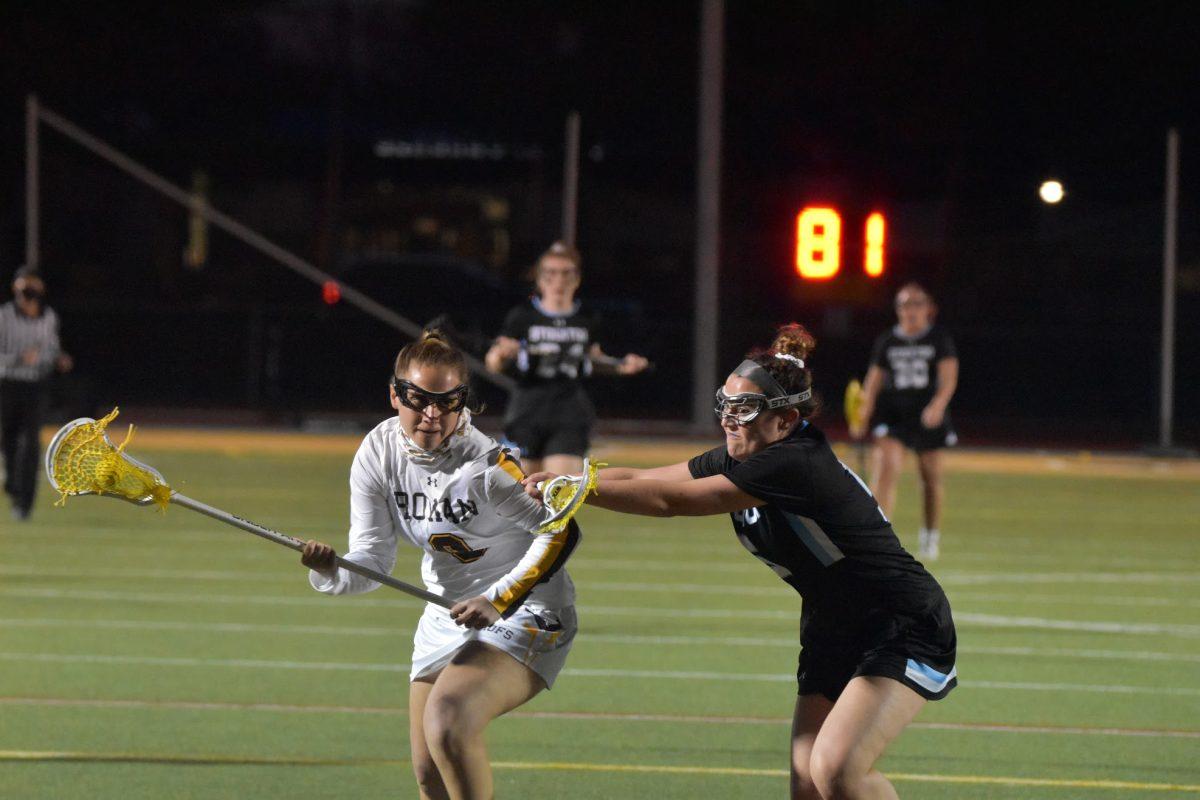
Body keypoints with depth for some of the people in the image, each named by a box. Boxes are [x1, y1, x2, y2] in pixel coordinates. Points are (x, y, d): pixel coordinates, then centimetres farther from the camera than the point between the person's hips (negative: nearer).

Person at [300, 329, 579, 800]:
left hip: (524, 613, -7)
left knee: (447, 724, -30)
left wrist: (497, 600, -27)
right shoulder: (379, 453, -7)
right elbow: (372, 559, -6)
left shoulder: (485, 465, -25)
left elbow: (561, 531, -20)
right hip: (447, 616, 7)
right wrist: (330, 572, -29)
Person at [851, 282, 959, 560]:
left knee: (931, 477, 9)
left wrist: (939, 404, -26)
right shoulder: (886, 341, 7)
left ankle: (931, 534, 30)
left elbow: (949, 377, -8)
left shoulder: (940, 339, 2)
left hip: (928, 415, 0)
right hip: (892, 412, 0)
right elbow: (874, 379, 9)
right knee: (885, 469, -18)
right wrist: (863, 414, -1)